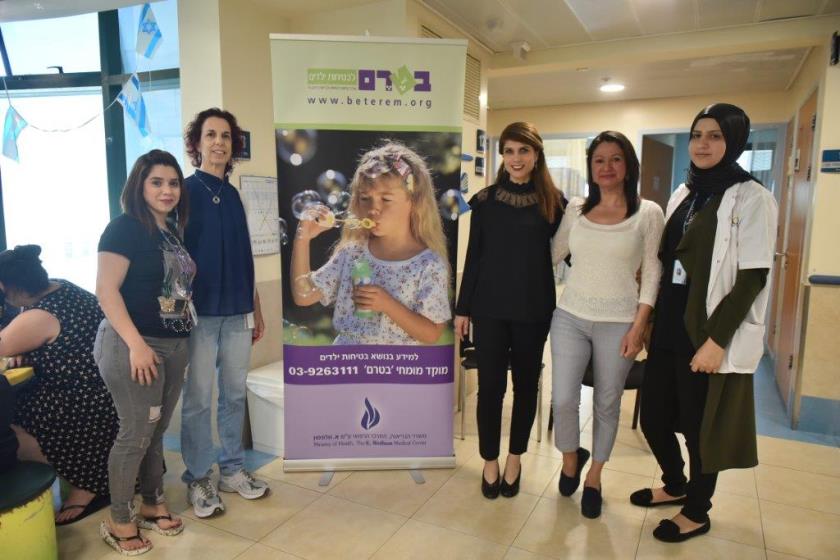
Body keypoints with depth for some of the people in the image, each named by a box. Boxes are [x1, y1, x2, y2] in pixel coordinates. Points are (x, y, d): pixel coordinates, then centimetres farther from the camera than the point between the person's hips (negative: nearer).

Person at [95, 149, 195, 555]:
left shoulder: (172, 231, 12)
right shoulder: (124, 227, -10)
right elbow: (106, 290, -17)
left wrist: (183, 339, 16)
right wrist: (136, 343, -21)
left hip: (173, 344, 7)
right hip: (134, 345, -7)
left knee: (157, 431, 16)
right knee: (136, 433, 0)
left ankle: (152, 505, 31)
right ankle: (118, 522, 18)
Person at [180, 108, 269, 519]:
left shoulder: (233, 195, 12)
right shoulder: (183, 193, -3)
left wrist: (256, 309, 15)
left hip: (237, 312, 5)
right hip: (199, 312, -5)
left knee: (234, 394, 12)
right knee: (198, 399, 3)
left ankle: (232, 469, 26)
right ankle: (198, 479, 18)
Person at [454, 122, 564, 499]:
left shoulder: (554, 201, 0)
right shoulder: (485, 200, 1)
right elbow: (473, 257, 3)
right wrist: (462, 308, 3)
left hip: (533, 309, 0)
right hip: (489, 307, 0)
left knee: (525, 383, 12)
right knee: (490, 385, 5)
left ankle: (515, 458, 31)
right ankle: (490, 460, 25)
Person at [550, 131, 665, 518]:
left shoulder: (648, 213, -1)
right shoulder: (575, 209, 5)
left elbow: (651, 274, -2)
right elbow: (552, 254, 15)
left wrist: (638, 327, -7)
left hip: (618, 323, -1)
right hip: (570, 317, 2)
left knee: (607, 404, 10)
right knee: (562, 399, -2)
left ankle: (594, 477, 33)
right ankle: (571, 458, 30)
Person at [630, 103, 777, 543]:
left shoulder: (751, 198, -9)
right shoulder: (683, 194, 12)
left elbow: (752, 277, -14)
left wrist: (716, 339, -18)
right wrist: (651, 321, 13)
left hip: (709, 334, -6)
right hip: (669, 329, 6)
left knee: (700, 427, 7)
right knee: (653, 417, 13)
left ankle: (697, 512, 30)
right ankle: (675, 485, 40)